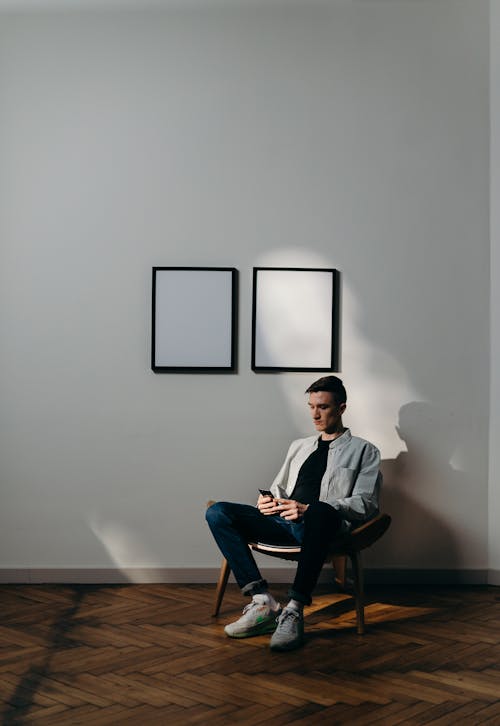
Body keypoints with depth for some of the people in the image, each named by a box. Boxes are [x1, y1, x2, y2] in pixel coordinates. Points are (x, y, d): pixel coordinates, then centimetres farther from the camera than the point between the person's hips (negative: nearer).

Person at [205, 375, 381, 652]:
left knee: (321, 511, -43)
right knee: (217, 513, -17)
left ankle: (294, 611, -39)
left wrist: (308, 509, -14)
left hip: (318, 523, -6)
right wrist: (268, 499, 5)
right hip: (284, 520, 6)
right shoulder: (299, 446, 30)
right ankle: (263, 602, -25)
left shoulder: (364, 451, 12)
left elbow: (366, 504, -1)